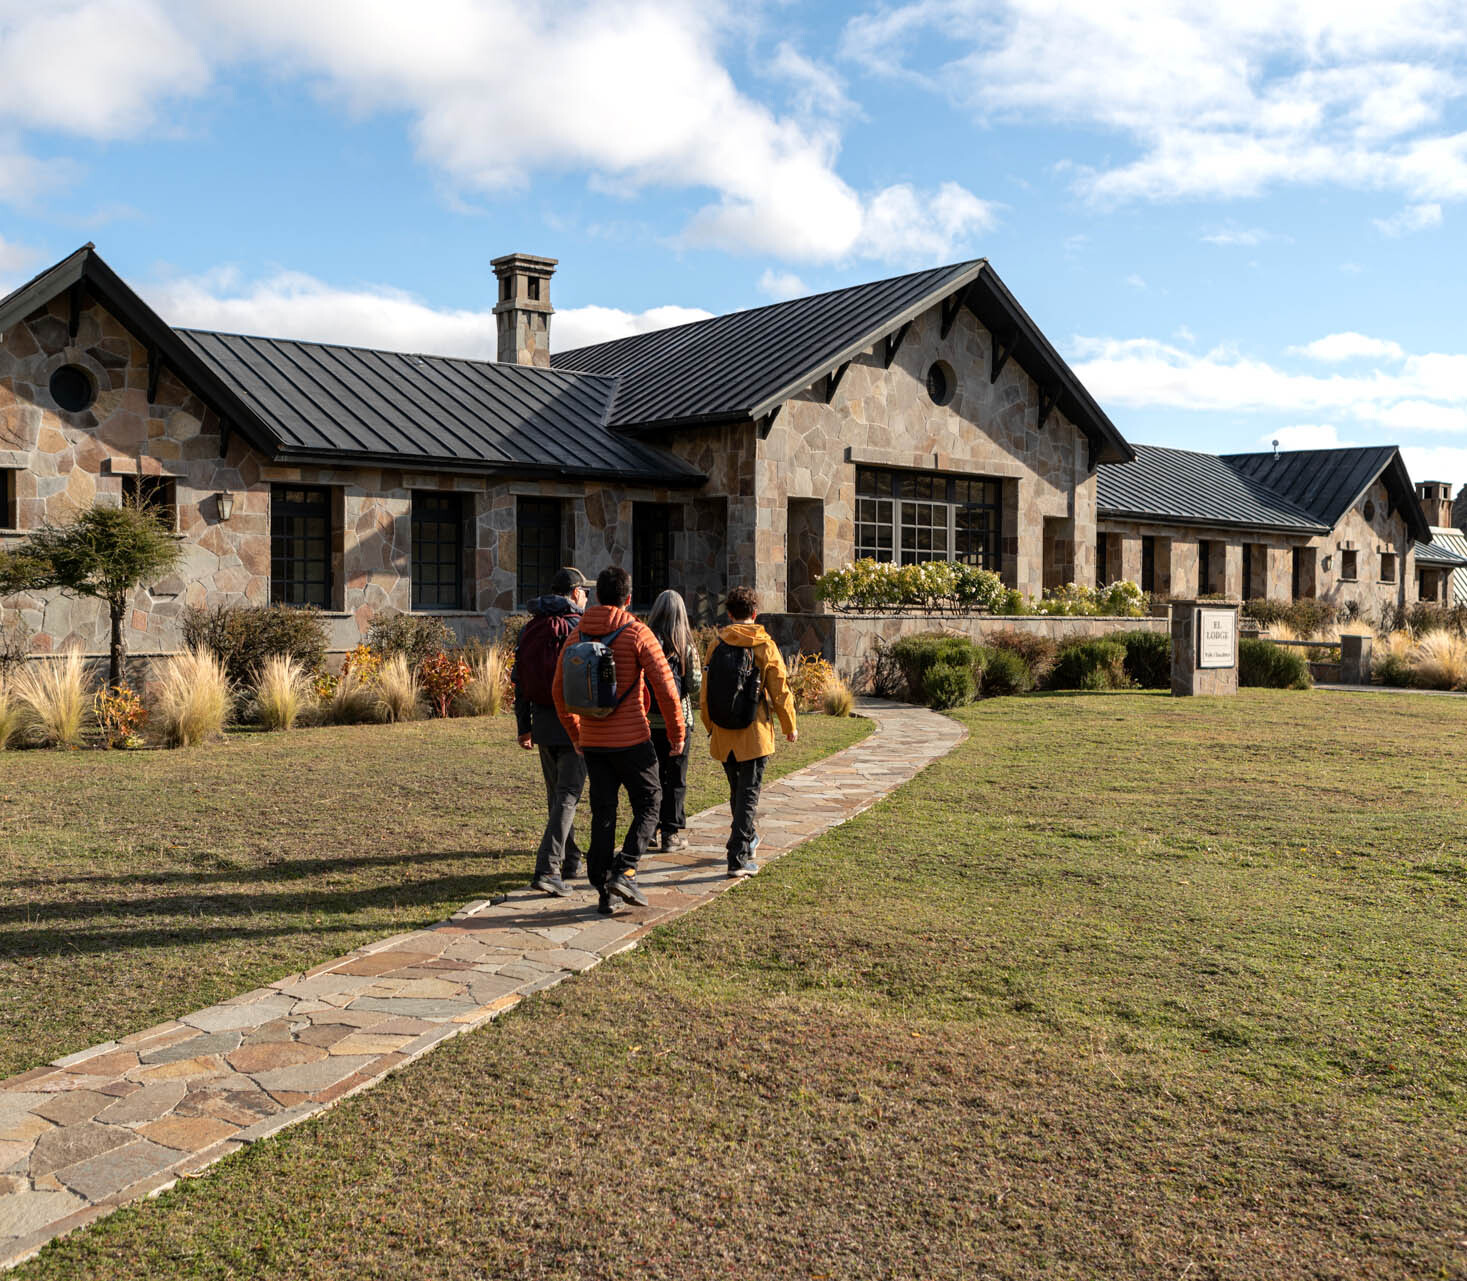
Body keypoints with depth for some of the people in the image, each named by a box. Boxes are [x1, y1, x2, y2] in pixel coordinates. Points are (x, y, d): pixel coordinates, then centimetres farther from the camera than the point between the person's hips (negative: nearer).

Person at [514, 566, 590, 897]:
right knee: (567, 795, -5)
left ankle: (570, 861, 26)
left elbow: (520, 681, 10)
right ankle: (547, 868, -14)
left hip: (543, 722, 6)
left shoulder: (530, 627, 9)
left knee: (556, 793, 17)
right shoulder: (581, 627, -9)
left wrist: (524, 727, 15)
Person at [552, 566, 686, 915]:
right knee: (648, 802, 10)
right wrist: (677, 732, -1)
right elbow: (666, 687, -12)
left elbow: (559, 690, 10)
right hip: (631, 739, -5)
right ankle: (625, 872, -5)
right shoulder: (637, 633, -9)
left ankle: (604, 892, 12)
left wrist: (574, 733, 22)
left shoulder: (577, 635, 5)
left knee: (603, 811, 11)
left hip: (591, 741, 5)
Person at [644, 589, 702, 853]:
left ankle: (652, 830, 19)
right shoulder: (686, 646, -8)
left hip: (648, 719, 2)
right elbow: (695, 685, -7)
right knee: (675, 778, 7)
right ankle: (670, 833, 9)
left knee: (651, 775, 14)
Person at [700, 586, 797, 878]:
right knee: (748, 794, 1)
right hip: (754, 734, -3)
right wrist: (790, 726, 9)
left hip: (723, 734, 3)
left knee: (737, 791, 21)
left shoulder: (716, 646, 0)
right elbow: (780, 692, -5)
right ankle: (739, 858, -5)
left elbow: (705, 692, 3)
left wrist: (710, 726, 18)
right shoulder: (765, 646, -7)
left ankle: (747, 838, 39)